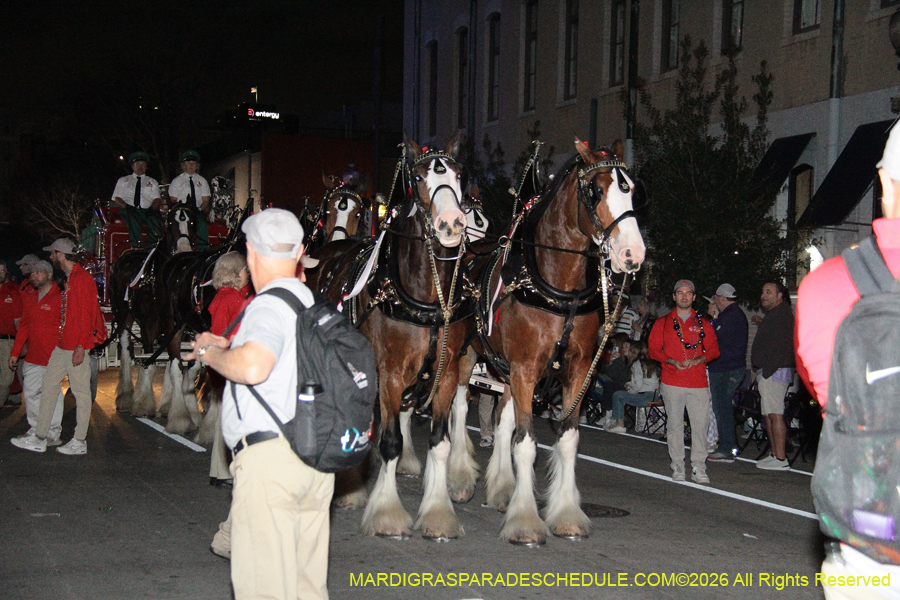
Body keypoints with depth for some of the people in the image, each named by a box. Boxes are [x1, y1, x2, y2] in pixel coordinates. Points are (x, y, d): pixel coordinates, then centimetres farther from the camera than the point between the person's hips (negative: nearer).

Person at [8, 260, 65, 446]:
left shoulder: (60, 298, -6)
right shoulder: (30, 299, 15)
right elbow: (24, 327, 19)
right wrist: (15, 353, 16)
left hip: (53, 356, -7)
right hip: (33, 357, 7)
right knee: (30, 392, 10)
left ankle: (53, 434, 8)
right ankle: (35, 430, 22)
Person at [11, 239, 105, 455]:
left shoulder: (82, 278, -13)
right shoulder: (69, 279, 17)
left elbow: (86, 314, -18)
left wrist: (81, 347, -22)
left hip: (75, 347, -10)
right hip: (61, 345, 10)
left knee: (80, 391, -2)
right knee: (48, 387, 11)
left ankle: (79, 442, 4)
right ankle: (39, 439, 15)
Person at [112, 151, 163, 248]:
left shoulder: (152, 182, 25)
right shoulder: (123, 181, 23)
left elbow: (157, 199, 12)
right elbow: (117, 199, 12)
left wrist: (152, 208, -12)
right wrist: (127, 206, -10)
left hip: (147, 210, 1)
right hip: (129, 211, -1)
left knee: (155, 221, -34)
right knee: (133, 220, -38)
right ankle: (136, 248, -45)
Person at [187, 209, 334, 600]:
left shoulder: (269, 306, -12)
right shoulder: (314, 304, 15)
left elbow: (253, 366, -31)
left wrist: (212, 354, -11)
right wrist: (227, 347, 26)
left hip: (269, 455, -9)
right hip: (318, 454, 9)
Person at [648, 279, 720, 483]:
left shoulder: (703, 324, 14)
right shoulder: (663, 323, 11)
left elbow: (714, 349, 10)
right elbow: (654, 349, 7)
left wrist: (698, 360, -9)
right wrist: (673, 361, -10)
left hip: (698, 382, 1)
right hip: (672, 382, 0)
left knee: (701, 424, -6)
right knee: (675, 424, 0)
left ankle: (698, 467, -1)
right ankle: (677, 466, 7)